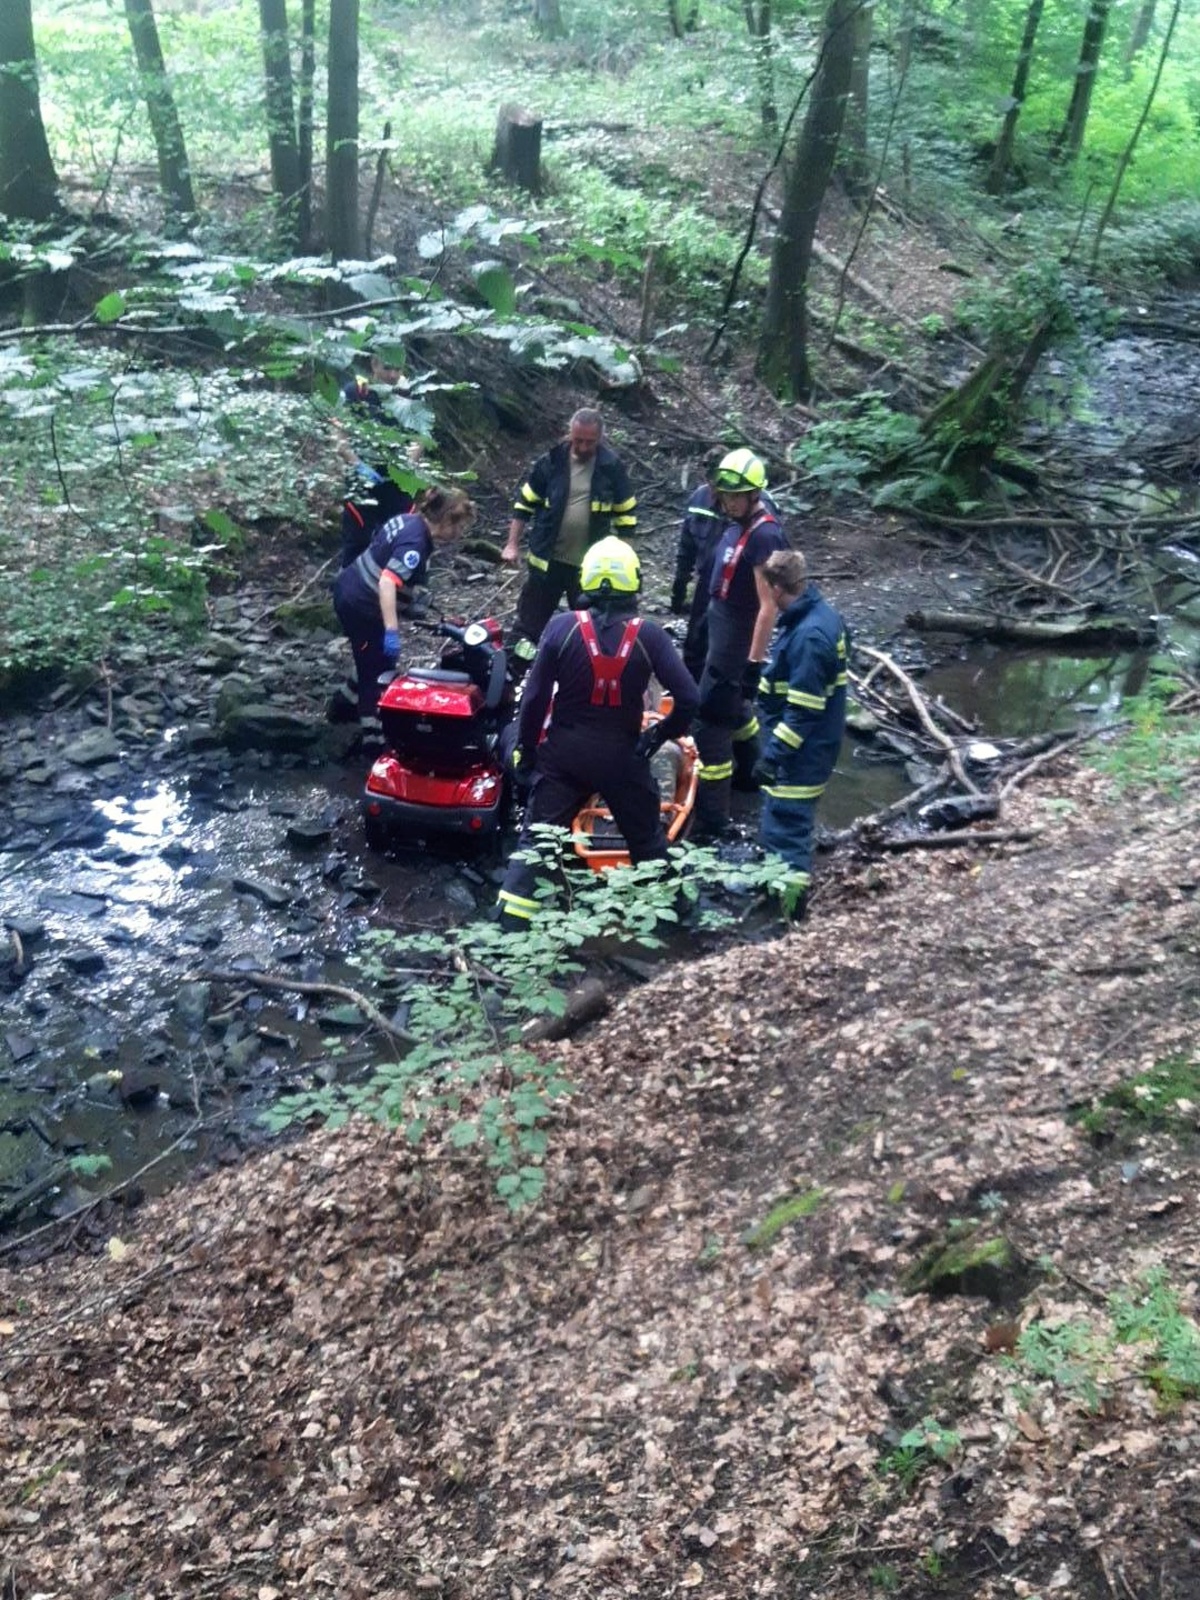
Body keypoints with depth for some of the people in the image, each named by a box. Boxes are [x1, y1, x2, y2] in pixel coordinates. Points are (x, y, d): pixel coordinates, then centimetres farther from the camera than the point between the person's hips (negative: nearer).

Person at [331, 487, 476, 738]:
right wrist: (392, 630, -42)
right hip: (362, 606, -9)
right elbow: (388, 582, -38)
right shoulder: (416, 543, -26)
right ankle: (371, 731, 16)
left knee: (371, 660, 26)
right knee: (377, 668, 6)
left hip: (348, 588, 9)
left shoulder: (410, 520, 2)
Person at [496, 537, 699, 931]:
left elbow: (535, 696, -8)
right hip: (623, 755, 0)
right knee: (647, 839, 19)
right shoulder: (648, 635, -11)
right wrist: (662, 734, 4)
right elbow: (688, 697, -13)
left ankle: (510, 924, 1)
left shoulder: (562, 627, -11)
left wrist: (525, 749, 4)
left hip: (564, 752, 0)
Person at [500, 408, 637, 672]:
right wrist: (512, 544, 0)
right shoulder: (551, 461, -5)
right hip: (547, 560, 0)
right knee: (530, 622, 7)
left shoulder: (612, 466, -5)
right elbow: (525, 503, 4)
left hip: (591, 565, 0)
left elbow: (626, 513, 4)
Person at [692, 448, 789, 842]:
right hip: (722, 633, 10)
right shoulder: (738, 523, 4)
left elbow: (768, 606, -25)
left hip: (737, 642, -10)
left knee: (710, 721, -9)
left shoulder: (765, 535, -23)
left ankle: (711, 821, -4)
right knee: (732, 705, 27)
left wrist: (754, 664, -25)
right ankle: (749, 772, 50)